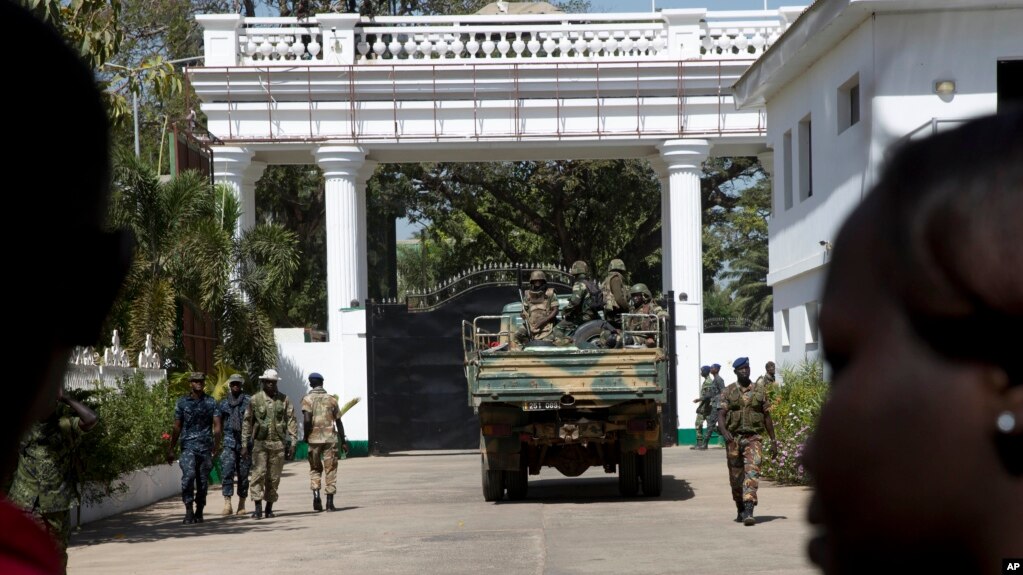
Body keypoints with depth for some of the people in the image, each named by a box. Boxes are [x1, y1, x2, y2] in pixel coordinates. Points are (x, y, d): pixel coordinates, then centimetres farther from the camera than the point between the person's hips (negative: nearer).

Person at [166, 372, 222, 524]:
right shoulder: (182, 402, 9)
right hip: (188, 446, -1)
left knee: (203, 481, 5)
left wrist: (217, 444, -11)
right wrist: (171, 449, 10)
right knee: (188, 475, -19)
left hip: (206, 447, 1)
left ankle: (199, 512, 17)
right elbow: (177, 427, 12)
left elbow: (217, 425, 2)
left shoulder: (211, 402, 8)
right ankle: (189, 511, -17)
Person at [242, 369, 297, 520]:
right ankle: (257, 508, -13)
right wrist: (244, 444, 1)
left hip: (278, 443, 1)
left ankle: (269, 507, 16)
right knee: (258, 474, -12)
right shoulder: (255, 400, 3)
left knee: (273, 477, 5)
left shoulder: (284, 400, 5)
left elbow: (291, 421, 5)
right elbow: (247, 423, 6)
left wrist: (293, 443, -1)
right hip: (260, 443, -1)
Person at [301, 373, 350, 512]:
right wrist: (343, 441, 13)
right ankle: (330, 503, 3)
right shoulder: (331, 399, 7)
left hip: (314, 438, -1)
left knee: (315, 469, 14)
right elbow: (338, 422, 8)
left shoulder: (308, 399, 0)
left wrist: (306, 436, 2)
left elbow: (307, 420, -12)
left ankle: (316, 495, -6)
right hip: (330, 438, 1)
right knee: (330, 470, 5)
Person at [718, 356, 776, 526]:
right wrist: (724, 432, -24)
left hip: (753, 438, -1)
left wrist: (773, 440, 10)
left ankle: (749, 511, -25)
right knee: (736, 477, 8)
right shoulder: (728, 391, 5)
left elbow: (767, 417, 12)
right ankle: (740, 510, 26)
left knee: (752, 472, -17)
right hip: (733, 439, 1)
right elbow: (721, 415, -4)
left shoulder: (759, 391, 8)